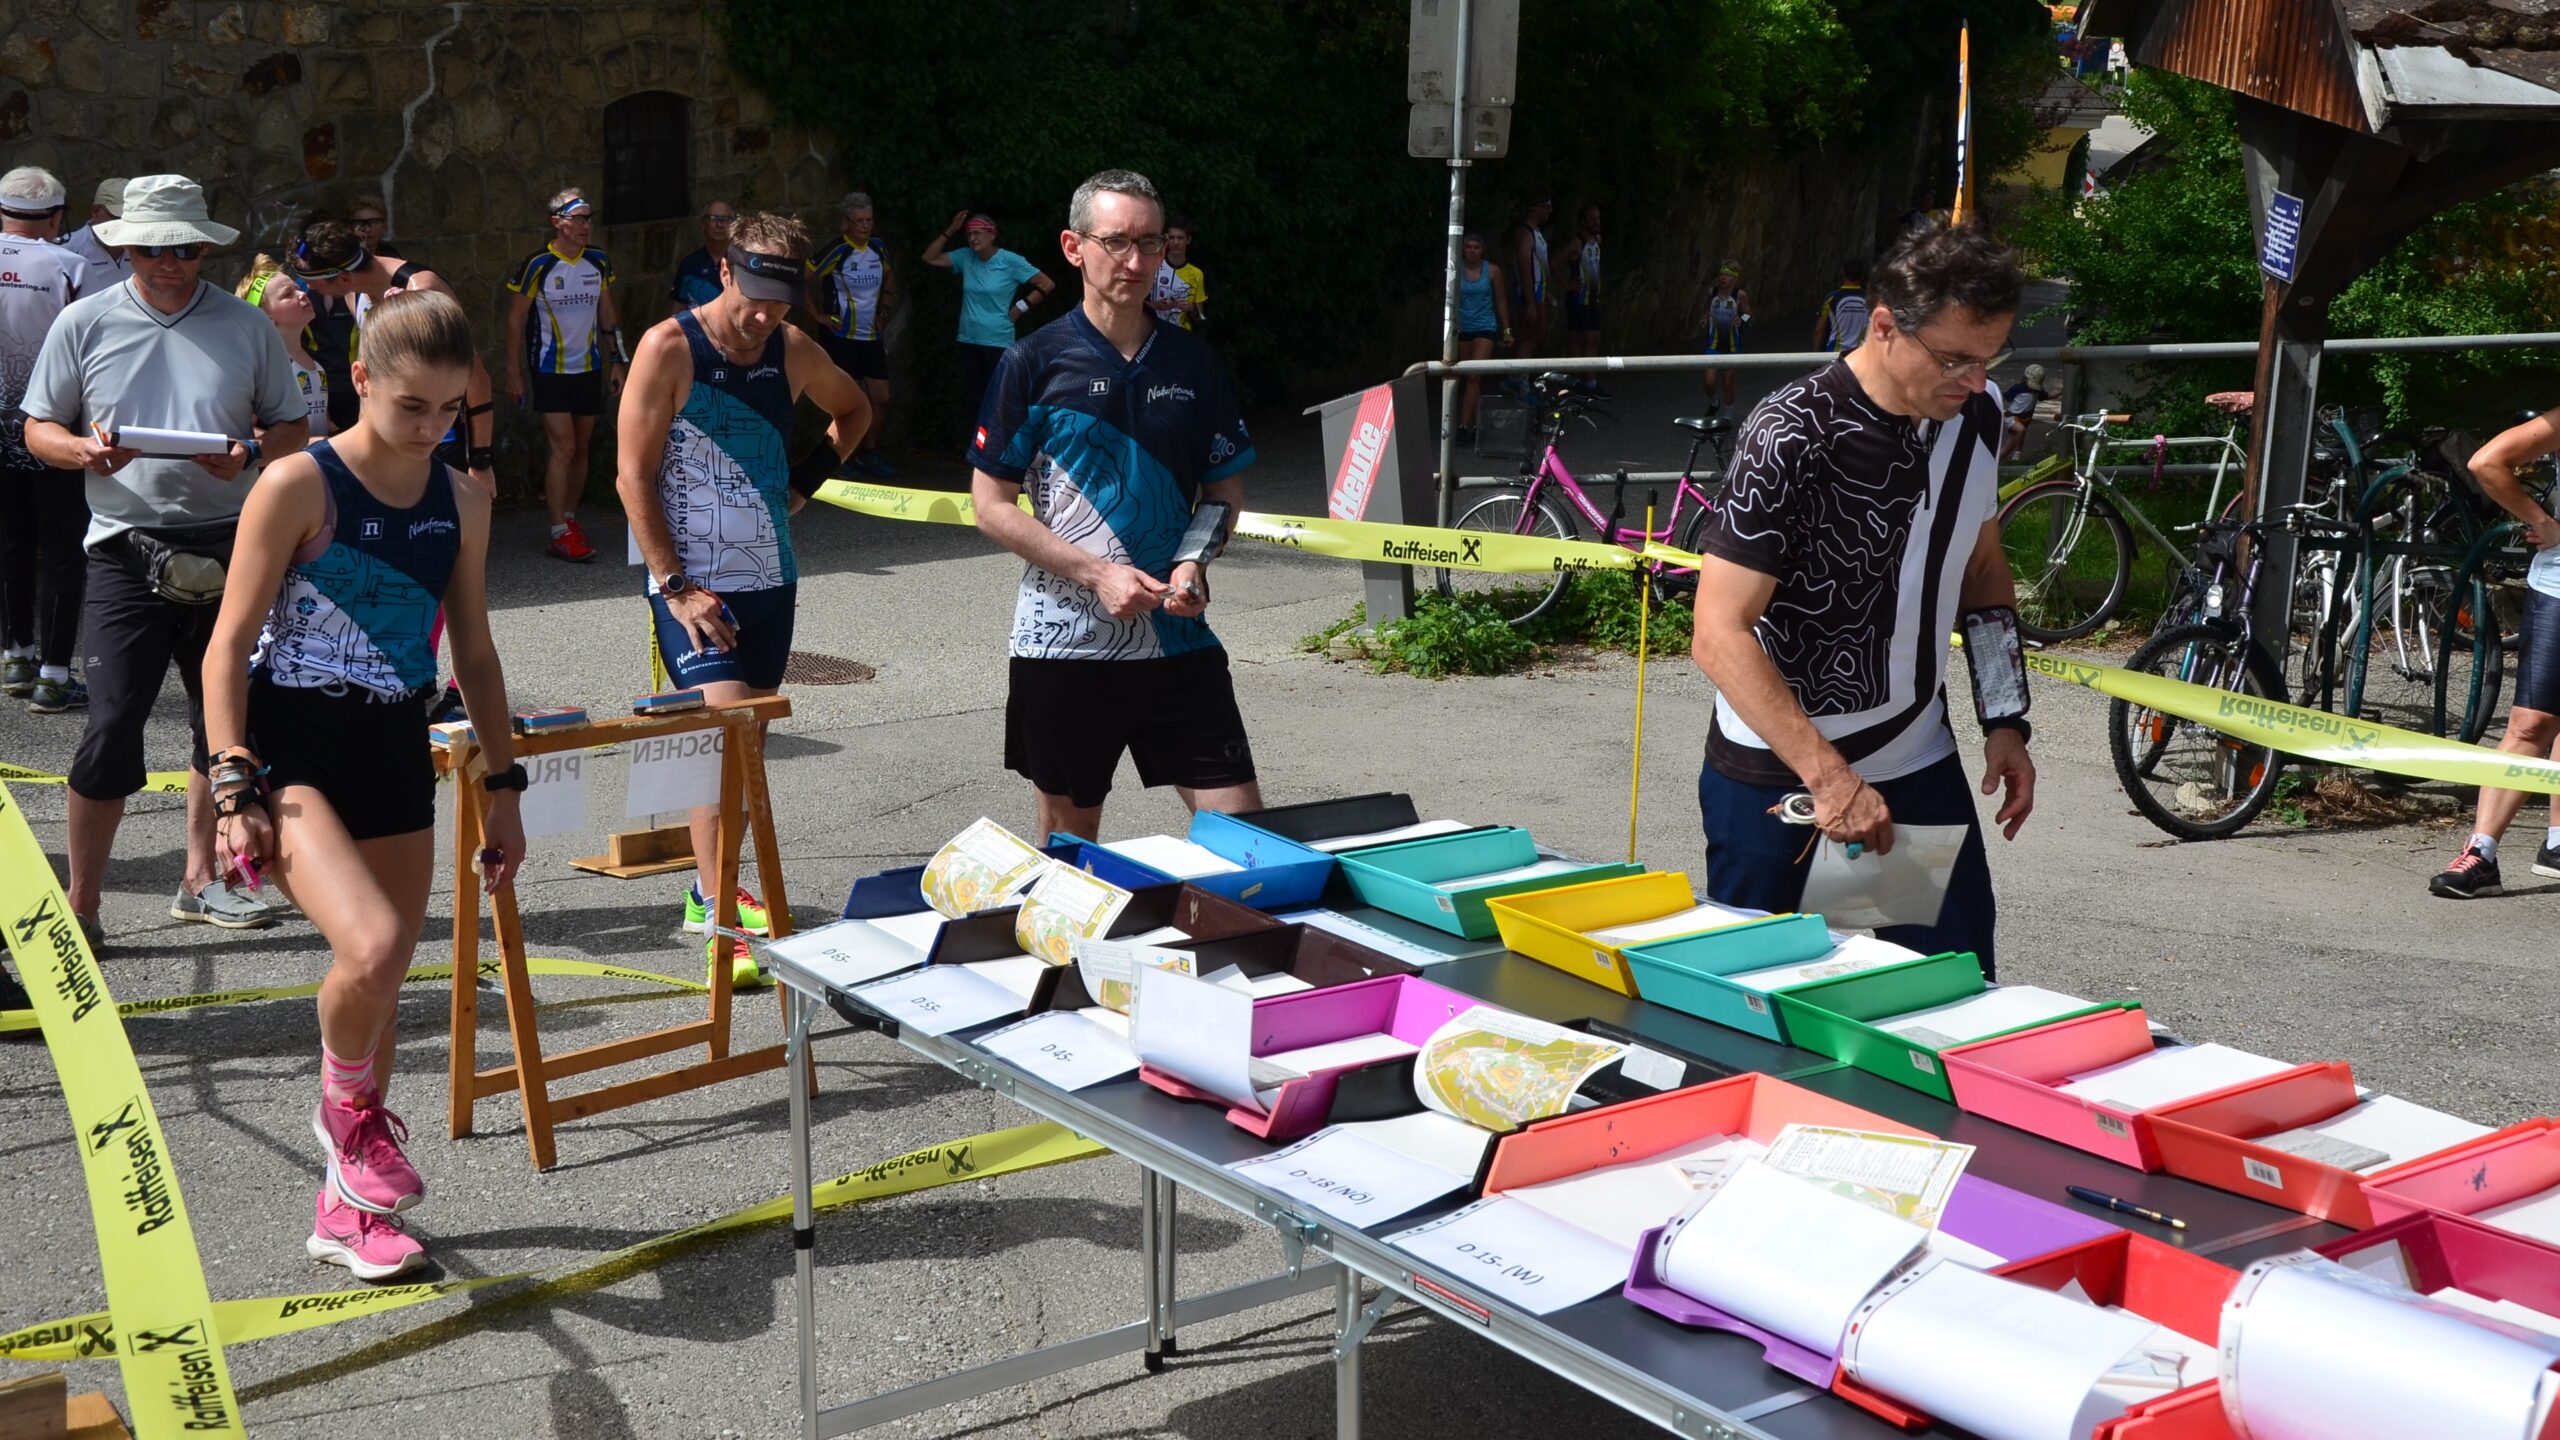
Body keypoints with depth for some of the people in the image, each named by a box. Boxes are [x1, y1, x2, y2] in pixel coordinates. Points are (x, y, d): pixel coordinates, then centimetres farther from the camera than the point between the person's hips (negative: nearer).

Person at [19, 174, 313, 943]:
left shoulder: (248, 328, 6)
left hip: (226, 548, 3)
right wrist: (84, 450, -14)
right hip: (127, 551, -2)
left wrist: (251, 453, -12)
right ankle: (81, 905, 3)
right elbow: (39, 427, 8)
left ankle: (200, 880, 27)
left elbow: (295, 431, 9)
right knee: (113, 724, -8)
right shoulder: (85, 322, 3)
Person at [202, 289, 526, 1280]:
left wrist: (503, 786, 14)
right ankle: (347, 1110, 6)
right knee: (372, 948, -27)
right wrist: (235, 790, -17)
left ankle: (349, 1207, 29)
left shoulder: (460, 503, 5)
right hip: (292, 750, -6)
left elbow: (473, 652, 15)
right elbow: (229, 645, -10)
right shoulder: (300, 485, -11)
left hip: (396, 753, 6)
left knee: (380, 981, 12)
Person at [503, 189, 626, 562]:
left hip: (589, 369, 5)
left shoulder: (599, 262, 5)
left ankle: (570, 519, 21)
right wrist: (513, 373, -7)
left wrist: (617, 362, 10)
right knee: (563, 447, -11)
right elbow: (515, 319, -5)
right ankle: (559, 535, -10)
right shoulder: (538, 265, -10)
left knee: (581, 448, 9)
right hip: (550, 370, -5)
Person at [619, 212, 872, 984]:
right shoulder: (670, 348, -11)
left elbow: (854, 409, 25)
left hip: (771, 577, 6)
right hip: (695, 584, -6)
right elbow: (632, 475, -12)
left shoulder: (794, 351, 4)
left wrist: (810, 477, 10)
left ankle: (710, 890, 27)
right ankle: (721, 918, -11)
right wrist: (676, 586, -15)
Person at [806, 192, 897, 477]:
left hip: (872, 336, 6)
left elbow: (890, 275, 24)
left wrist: (885, 307, 15)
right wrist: (818, 315, -14)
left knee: (881, 398, 6)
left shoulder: (878, 249, 3)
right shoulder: (837, 252, -15)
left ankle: (869, 455, 20)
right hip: (840, 336, -6)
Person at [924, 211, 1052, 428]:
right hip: (969, 340, 5)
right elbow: (930, 258, 3)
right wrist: (950, 232, -3)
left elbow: (1047, 284, -9)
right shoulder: (966, 257, 3)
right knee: (973, 396, 12)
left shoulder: (1010, 261, -11)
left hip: (998, 342, -5)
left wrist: (1021, 307, -9)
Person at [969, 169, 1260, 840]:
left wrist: (1193, 563, -7)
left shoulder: (1192, 360, 6)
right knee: (1069, 838, 11)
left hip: (1177, 639, 2)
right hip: (1064, 640, -2)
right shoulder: (1036, 361, -3)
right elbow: (992, 505, -4)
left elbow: (1226, 490, 13)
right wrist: (1098, 573, -14)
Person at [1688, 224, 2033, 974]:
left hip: (1919, 765, 6)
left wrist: (2006, 722, 7)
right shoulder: (1792, 438, -22)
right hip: (1778, 780, -6)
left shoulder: (1976, 414, 0)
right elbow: (1720, 635, -26)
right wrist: (1827, 775, -32)